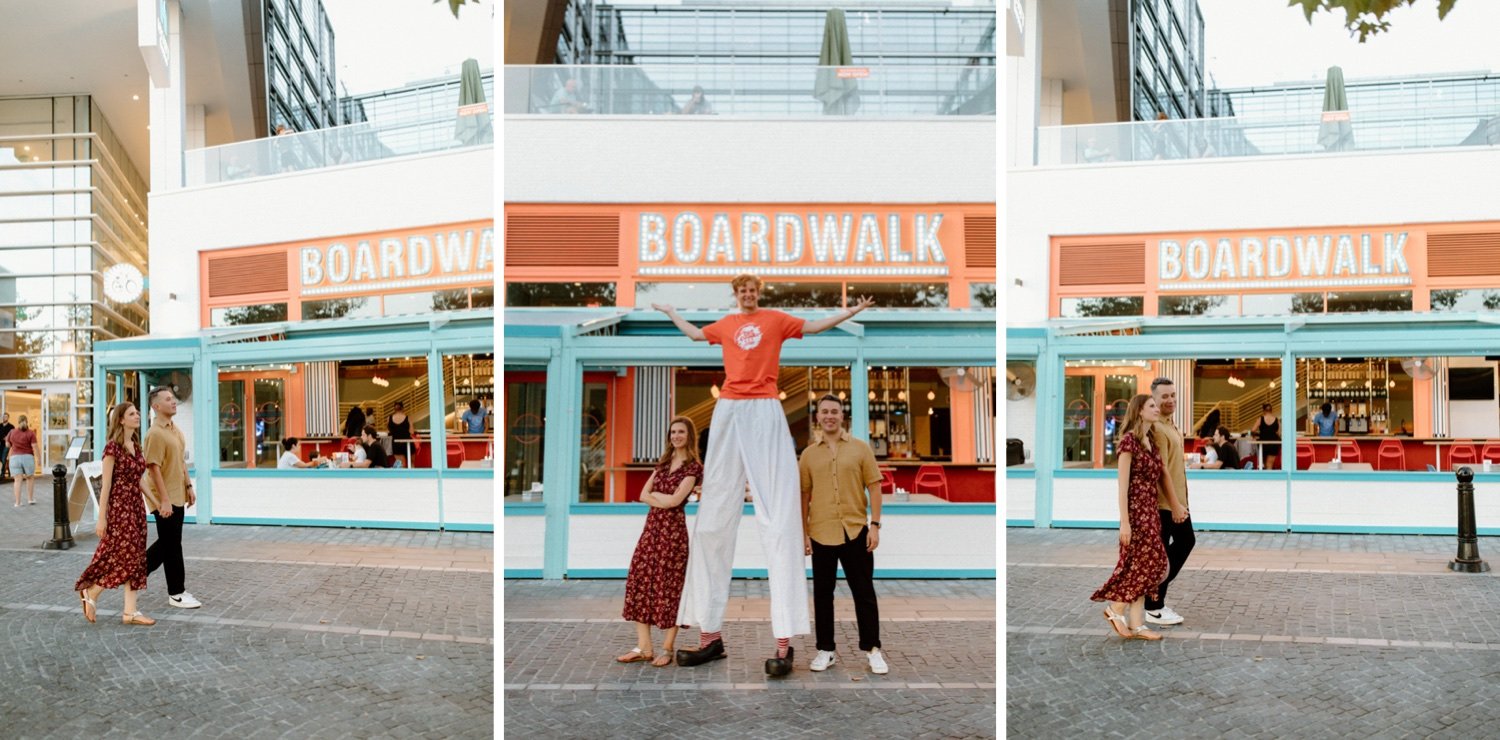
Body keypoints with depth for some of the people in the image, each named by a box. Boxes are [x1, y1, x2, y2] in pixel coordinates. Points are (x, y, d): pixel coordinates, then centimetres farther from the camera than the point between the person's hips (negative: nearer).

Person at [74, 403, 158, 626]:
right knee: (125, 556, -6)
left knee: (135, 558, 5)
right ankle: (90, 593, 14)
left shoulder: (135, 445, 10)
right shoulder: (113, 447, -13)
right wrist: (101, 518, -15)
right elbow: (106, 483, -14)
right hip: (117, 506, -8)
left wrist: (156, 502, 14)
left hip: (135, 506, 8)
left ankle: (130, 611, 8)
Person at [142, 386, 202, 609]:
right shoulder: (155, 434, -16)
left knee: (168, 543, 17)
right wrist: (165, 500, -21)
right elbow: (154, 468, -19)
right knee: (172, 546, -1)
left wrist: (189, 486, 15)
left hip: (178, 497, 9)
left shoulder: (175, 430, 13)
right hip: (165, 500, -9)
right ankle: (176, 593, 8)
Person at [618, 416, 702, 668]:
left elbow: (675, 500, -14)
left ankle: (667, 648, 5)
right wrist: (662, 499, -7)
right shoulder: (663, 462, 16)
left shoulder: (693, 466, -4)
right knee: (640, 581, 0)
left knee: (669, 586, -3)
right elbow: (644, 494, 9)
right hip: (652, 525, 6)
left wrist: (655, 494, 0)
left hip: (673, 529, -6)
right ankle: (644, 647, 5)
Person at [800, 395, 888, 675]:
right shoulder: (808, 454, 5)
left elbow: (874, 487, 1)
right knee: (822, 594, 8)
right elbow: (804, 495, 7)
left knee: (864, 592, 4)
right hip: (821, 535, 1)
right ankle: (826, 649, 19)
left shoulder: (860, 448, 2)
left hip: (855, 532, -1)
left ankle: (872, 649, 14)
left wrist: (875, 525, -6)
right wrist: (804, 533, 3)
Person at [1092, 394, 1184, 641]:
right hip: (1136, 509, -8)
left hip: (1151, 510, 8)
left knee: (1141, 565, 7)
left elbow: (1163, 474, 22)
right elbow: (1123, 483, -16)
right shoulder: (1129, 440, -12)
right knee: (1151, 563, -9)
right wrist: (1124, 521, -19)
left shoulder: (1152, 440, 13)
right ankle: (1116, 608, 4)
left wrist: (1175, 505, 23)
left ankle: (1136, 625, 9)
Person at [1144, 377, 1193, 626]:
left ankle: (1156, 592, 26)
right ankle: (1154, 608, 10)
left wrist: (1180, 501, 18)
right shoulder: (1157, 429, -19)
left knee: (1186, 541, 19)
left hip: (1177, 499, 10)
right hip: (1163, 503, -10)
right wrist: (1174, 505, -22)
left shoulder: (1171, 426, 14)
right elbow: (1162, 470, -22)